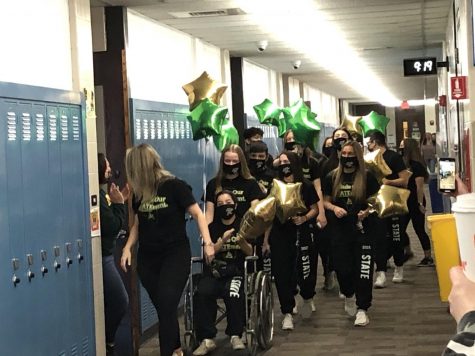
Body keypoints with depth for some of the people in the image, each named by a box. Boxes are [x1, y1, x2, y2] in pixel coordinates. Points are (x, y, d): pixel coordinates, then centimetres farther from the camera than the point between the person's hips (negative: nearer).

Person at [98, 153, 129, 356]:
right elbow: (113, 227, -19)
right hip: (101, 257, -10)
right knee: (120, 302, -2)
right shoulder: (96, 195, -21)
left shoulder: (99, 193, 11)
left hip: (103, 256, 10)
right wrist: (119, 203, -10)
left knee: (112, 303, 16)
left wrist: (120, 202, 9)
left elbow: (111, 223, 15)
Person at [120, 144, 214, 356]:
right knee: (162, 308, 10)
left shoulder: (174, 186, -10)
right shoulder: (139, 193, 6)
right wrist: (128, 247, 3)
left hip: (175, 254, -5)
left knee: (167, 307, -13)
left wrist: (207, 242, -18)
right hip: (147, 257, 5)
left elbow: (197, 214, -9)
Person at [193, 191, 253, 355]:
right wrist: (223, 240, -13)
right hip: (214, 271, 2)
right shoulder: (212, 227, 14)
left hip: (237, 270, -2)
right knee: (202, 293, -29)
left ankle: (235, 336, -18)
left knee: (233, 294, -34)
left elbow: (250, 252, 2)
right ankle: (207, 339, -24)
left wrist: (242, 241, -19)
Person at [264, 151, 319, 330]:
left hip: (302, 234, -2)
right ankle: (287, 314, 7)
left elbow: (315, 208, 6)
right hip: (279, 235, 2)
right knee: (282, 275, -2)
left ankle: (308, 299, 32)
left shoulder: (306, 186, 1)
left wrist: (304, 218, -16)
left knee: (304, 271, -2)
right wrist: (266, 240, 8)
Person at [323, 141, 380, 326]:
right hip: (339, 229, 2)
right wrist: (334, 208, -9)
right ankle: (349, 295, 34)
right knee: (342, 267, 2)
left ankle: (362, 309, 5)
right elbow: (325, 201, 12)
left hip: (362, 228, -2)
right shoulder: (332, 177, 6)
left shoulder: (367, 177, 0)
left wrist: (368, 211, -14)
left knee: (363, 268, -4)